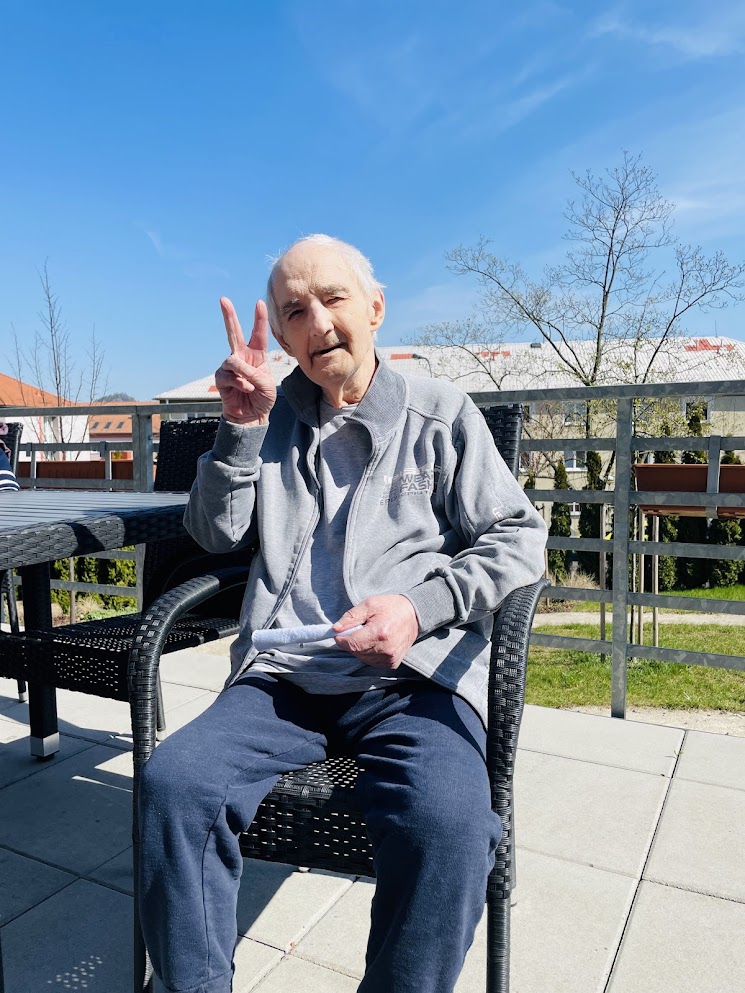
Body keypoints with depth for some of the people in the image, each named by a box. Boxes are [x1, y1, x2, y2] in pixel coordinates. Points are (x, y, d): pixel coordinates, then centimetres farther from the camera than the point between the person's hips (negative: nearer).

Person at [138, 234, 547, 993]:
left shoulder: (440, 412, 10)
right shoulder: (274, 415, 18)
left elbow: (519, 538, 5)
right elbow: (215, 534, 14)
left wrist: (422, 604, -12)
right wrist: (241, 425, 1)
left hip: (415, 680, -2)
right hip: (283, 676, 3)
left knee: (445, 826, -30)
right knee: (171, 783, -24)